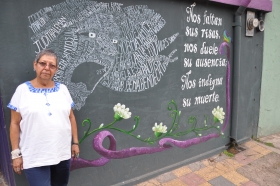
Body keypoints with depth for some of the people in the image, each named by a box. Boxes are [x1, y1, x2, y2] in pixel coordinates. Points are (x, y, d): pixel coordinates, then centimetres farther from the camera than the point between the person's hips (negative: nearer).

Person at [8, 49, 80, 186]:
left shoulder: (62, 89, 3)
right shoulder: (22, 90, -5)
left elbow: (71, 117, 7)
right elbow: (15, 123, -3)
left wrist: (75, 142, 6)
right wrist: (16, 153, -5)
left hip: (63, 154, 4)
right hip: (34, 158, -3)